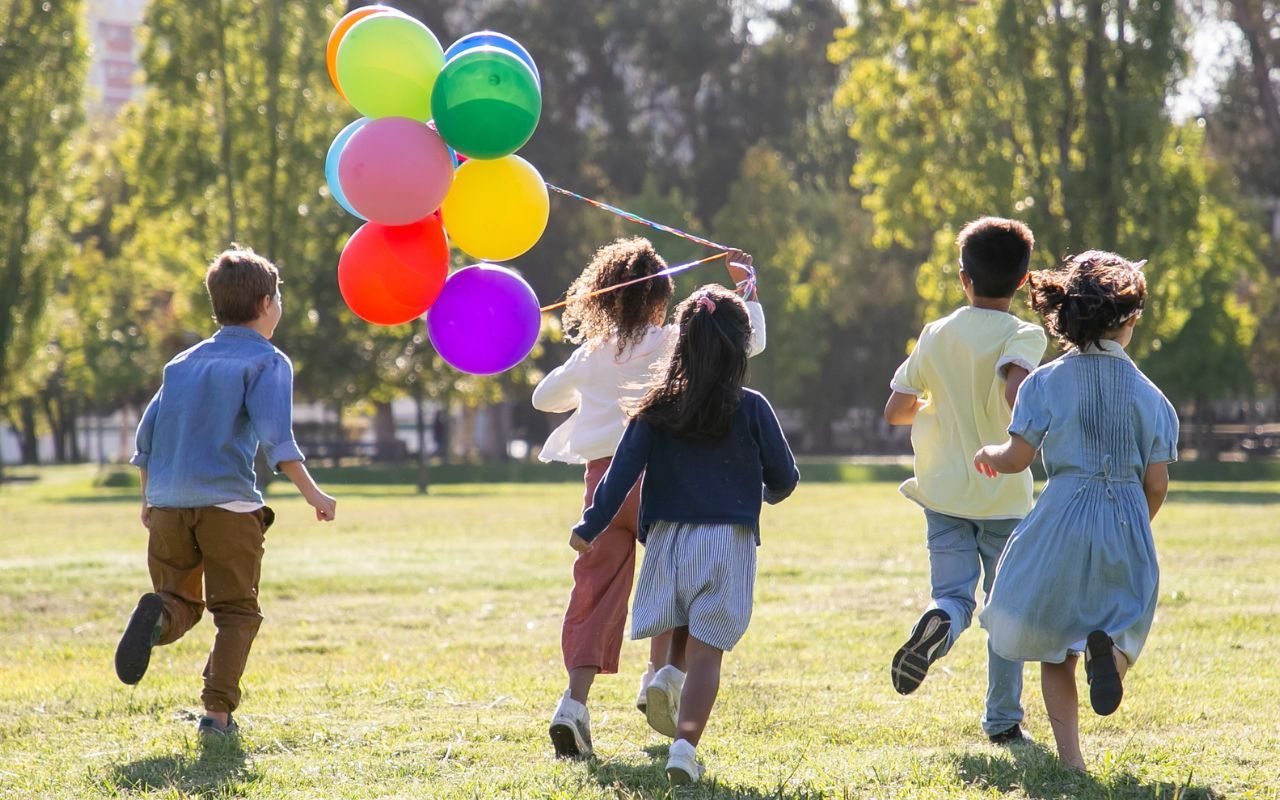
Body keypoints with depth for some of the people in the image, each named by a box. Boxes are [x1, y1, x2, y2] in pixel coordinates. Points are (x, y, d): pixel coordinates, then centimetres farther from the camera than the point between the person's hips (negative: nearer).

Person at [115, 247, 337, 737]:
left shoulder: (184, 362, 19)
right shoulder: (267, 361, 2)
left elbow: (147, 434, 17)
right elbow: (274, 435, -12)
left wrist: (148, 499, 26)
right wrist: (312, 493, -13)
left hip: (168, 505, 4)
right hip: (228, 503, -4)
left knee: (182, 603, 14)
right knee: (236, 611, 7)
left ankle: (157, 615, -22)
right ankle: (218, 711, -6)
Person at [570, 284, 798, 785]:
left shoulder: (658, 410, 1)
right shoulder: (751, 410, -3)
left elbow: (623, 472, -4)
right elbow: (784, 477, 5)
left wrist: (590, 527, 2)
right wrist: (769, 493, 28)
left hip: (668, 537, 2)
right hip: (727, 541, -2)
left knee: (681, 640, 24)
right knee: (706, 650, -5)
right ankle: (686, 744, -19)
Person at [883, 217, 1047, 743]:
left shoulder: (937, 335, 3)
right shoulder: (1025, 336, -8)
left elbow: (894, 411, 7)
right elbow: (1016, 389, -30)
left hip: (945, 492, 2)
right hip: (1005, 496, -2)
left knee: (954, 595, 0)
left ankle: (937, 623, -36)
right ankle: (1003, 719, 15)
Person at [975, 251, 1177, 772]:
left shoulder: (1047, 382, -4)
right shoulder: (1148, 394, 2)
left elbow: (1017, 458, -7)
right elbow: (1157, 483, 2)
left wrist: (988, 454, 16)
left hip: (1064, 518, -1)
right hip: (1128, 522, 1)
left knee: (1054, 645, 12)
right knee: (1122, 622, 13)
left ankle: (1070, 756, 4)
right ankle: (1109, 647, -25)